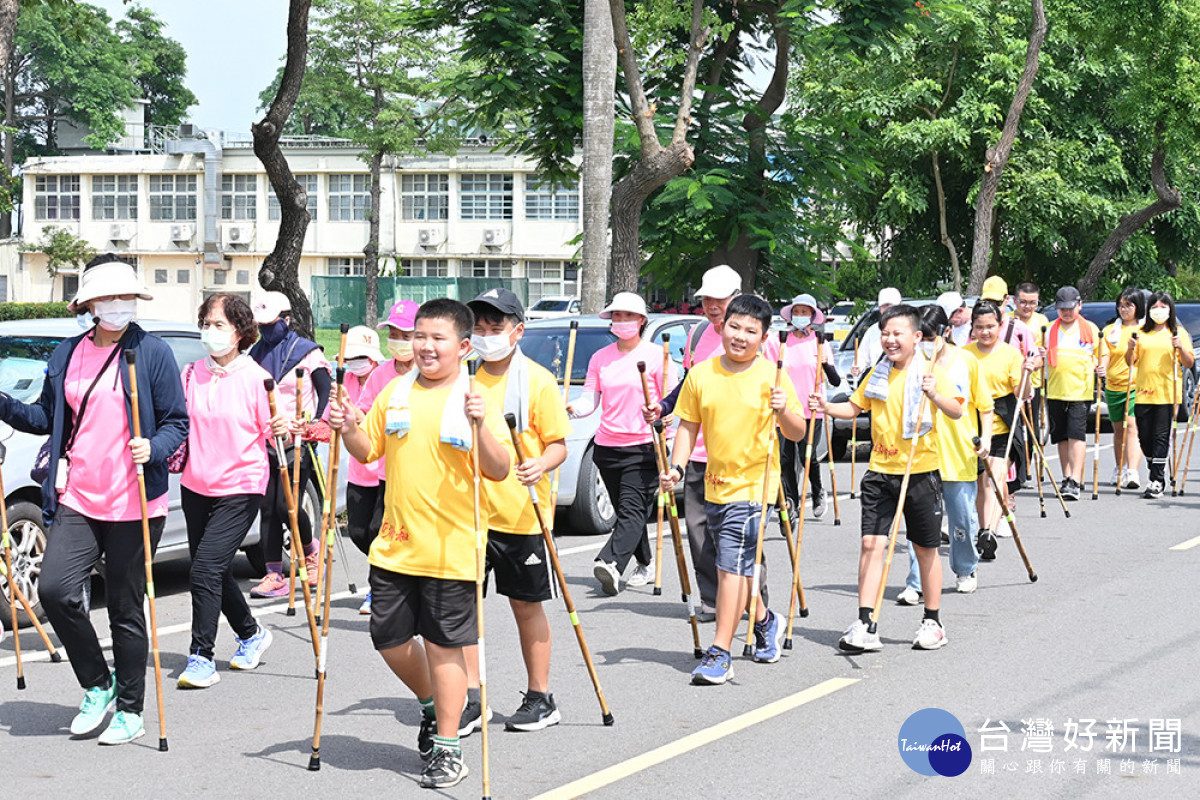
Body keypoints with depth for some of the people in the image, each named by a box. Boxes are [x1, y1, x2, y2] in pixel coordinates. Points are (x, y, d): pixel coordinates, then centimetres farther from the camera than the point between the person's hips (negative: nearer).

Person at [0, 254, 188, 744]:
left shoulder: (153, 353, -2)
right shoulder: (66, 355, 10)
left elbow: (177, 423, -1)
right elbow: (48, 418, 18)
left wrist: (153, 449, -21)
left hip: (134, 503, -4)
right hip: (77, 498, 4)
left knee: (125, 608, 3)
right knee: (55, 588, -12)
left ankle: (130, 711, 18)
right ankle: (97, 687, 10)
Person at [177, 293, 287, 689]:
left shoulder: (256, 378, -8)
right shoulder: (191, 375, 5)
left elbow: (270, 433, -5)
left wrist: (281, 429, -26)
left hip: (240, 487, -6)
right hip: (196, 486, 6)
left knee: (206, 569, -15)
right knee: (216, 571, 15)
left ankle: (201, 657, -9)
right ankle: (251, 634, 37)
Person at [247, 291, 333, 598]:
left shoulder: (306, 351, -3)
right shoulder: (257, 354, 13)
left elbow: (326, 391, -2)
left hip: (297, 442, -5)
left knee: (286, 506, -12)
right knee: (268, 507, 1)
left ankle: (310, 549, 17)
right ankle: (274, 576, 4)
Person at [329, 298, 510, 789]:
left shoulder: (475, 401, -7)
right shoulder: (395, 393, 8)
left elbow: (499, 471, -14)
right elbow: (368, 452, 16)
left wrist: (482, 426, -29)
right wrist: (349, 429, -4)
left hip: (450, 550, -5)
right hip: (395, 546, 5)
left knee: (444, 646, 1)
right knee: (390, 640, 11)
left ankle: (447, 749, 12)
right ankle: (432, 706, 38)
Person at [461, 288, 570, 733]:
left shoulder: (537, 381, -3)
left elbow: (558, 443, -4)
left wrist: (542, 465, -24)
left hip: (521, 513, -4)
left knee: (526, 605, 6)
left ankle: (540, 699, 19)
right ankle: (471, 701, 8)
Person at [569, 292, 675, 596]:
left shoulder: (656, 356, 0)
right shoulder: (600, 358, 13)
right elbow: (590, 400, 8)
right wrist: (573, 408, -14)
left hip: (644, 446, -5)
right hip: (607, 445, 5)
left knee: (632, 511, -17)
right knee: (626, 511, 11)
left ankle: (611, 563, -33)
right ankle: (646, 564, 26)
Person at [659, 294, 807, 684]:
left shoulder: (772, 377, -6)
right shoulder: (701, 374, 3)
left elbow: (798, 434, -3)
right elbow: (688, 426, 9)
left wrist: (784, 411, -23)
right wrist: (676, 467, -5)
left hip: (755, 485, -5)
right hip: (715, 486, 5)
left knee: (732, 565, -13)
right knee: (737, 566, 18)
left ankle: (720, 653, -10)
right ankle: (765, 622, 44)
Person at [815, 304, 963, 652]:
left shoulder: (929, 372, -6)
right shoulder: (878, 374, 9)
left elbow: (956, 411, -17)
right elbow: (855, 407, 22)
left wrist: (935, 395, -36)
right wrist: (827, 407, 4)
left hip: (920, 471, -4)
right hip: (880, 471, 4)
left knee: (926, 548, 8)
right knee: (871, 543, -7)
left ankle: (933, 622, 22)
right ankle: (864, 625, -8)